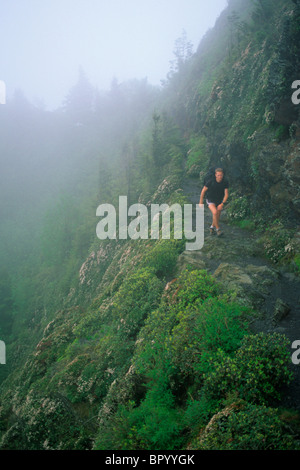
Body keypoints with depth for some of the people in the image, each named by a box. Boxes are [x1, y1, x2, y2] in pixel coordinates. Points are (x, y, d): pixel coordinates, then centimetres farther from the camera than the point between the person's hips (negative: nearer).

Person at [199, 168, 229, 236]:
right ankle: (218, 229, -11)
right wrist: (201, 202, -5)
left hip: (219, 200, 4)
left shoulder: (225, 182, -17)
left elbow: (226, 194, -13)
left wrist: (222, 204, -25)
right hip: (210, 200, -4)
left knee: (218, 216, 10)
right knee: (215, 212, -25)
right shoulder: (211, 181, -24)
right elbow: (203, 191, -10)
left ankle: (212, 227, 37)